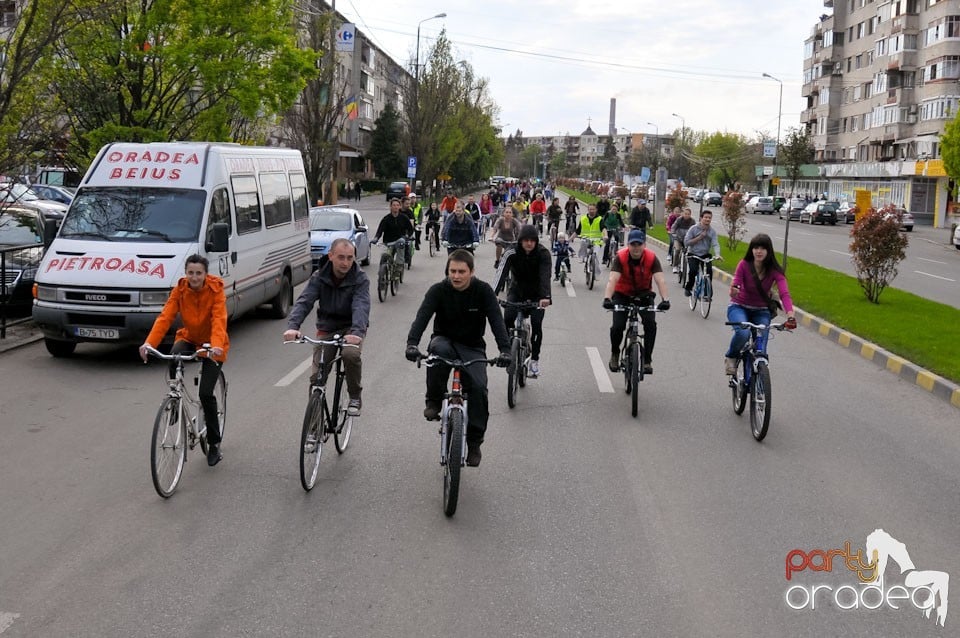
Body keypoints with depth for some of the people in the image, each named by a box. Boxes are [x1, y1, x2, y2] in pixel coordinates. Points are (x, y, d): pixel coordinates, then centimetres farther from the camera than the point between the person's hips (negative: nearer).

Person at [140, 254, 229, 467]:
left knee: (205, 393, -13)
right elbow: (165, 317, -21)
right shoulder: (179, 290, -11)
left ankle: (214, 444, 4)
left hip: (212, 346, -3)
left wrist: (216, 345, -51)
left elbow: (219, 320, -32)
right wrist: (149, 342, -37)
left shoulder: (216, 290, -19)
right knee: (174, 356, -34)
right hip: (189, 338, 3)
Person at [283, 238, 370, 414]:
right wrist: (292, 325, -42)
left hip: (350, 328, -2)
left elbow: (361, 307, -32)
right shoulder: (319, 277, -9)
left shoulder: (360, 279, -16)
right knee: (317, 378, -6)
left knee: (350, 354, -33)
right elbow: (304, 301, -22)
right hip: (326, 329, 3)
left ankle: (355, 397, -9)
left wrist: (357, 332, -52)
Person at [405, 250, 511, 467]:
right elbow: (422, 316, -25)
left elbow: (497, 321, -22)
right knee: (437, 348, -37)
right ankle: (434, 401, -17)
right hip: (445, 340, 0)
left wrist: (505, 350, -39)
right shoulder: (439, 290, -13)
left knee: (478, 388, -22)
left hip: (472, 347, 0)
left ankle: (474, 442, -6)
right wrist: (412, 343, -44)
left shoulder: (483, 291, -12)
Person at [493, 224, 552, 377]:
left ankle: (534, 360, -4)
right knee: (507, 319, -23)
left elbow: (545, 275, -35)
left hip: (536, 294, -1)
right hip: (517, 291, 1)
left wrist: (545, 297, -52)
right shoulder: (512, 254, -20)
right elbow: (501, 273, -32)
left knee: (536, 324, -19)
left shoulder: (543, 253, -22)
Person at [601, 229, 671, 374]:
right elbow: (612, 279, -34)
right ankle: (615, 353, 14)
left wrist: (665, 299, -45)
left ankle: (647, 360, -6)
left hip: (644, 293, 1)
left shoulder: (651, 258, -21)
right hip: (622, 293, -1)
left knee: (651, 324, -20)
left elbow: (660, 280, -30)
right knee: (618, 326, -16)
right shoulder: (620, 257, -23)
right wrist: (607, 298, -49)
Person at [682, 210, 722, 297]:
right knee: (693, 270, -24)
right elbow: (686, 242, -13)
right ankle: (688, 288, 1)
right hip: (693, 254, -2)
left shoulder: (712, 231, -2)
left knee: (709, 271, -19)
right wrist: (699, 237, -19)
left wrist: (717, 254, -33)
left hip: (705, 255, 2)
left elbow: (715, 244, -15)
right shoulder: (693, 229, -8)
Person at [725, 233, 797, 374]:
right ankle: (731, 357, -2)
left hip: (761, 311, 2)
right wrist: (733, 291, -49)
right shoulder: (744, 265, -16)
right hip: (739, 307, -2)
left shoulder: (775, 270, -15)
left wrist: (790, 316, -44)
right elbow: (735, 285, -21)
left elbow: (784, 294, -27)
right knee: (743, 333, -34)